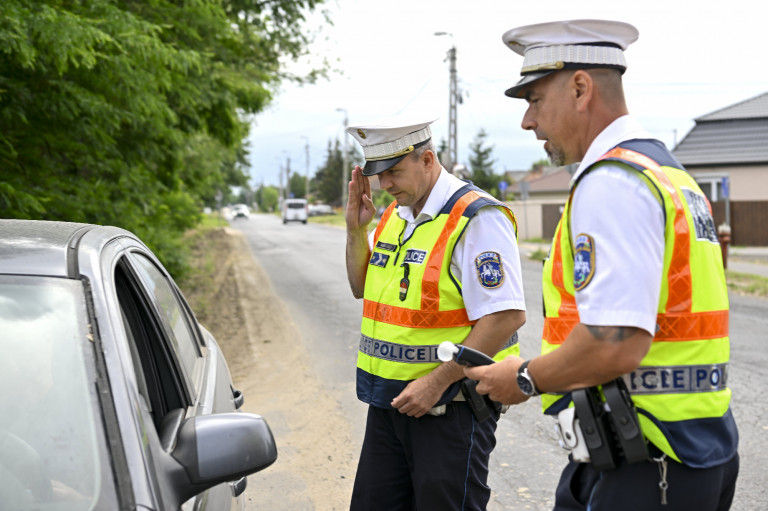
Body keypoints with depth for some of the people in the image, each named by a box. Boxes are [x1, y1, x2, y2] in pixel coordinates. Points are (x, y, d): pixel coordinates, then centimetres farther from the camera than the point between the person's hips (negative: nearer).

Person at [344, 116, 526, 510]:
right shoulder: (394, 215, 10)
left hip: (450, 405, -8)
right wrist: (356, 229, 3)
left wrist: (437, 381, -22)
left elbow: (506, 316, -22)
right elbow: (362, 288, 20)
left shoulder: (476, 219, -16)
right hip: (390, 402, 8)